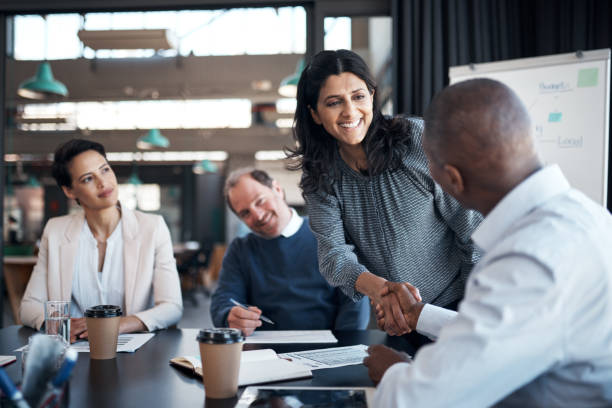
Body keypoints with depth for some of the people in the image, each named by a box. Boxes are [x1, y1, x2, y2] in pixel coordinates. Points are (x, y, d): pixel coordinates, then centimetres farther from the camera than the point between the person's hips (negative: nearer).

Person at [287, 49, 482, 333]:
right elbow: (333, 253, -11)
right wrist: (377, 288, -31)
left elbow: (472, 227, -6)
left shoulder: (417, 139, -9)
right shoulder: (320, 178, 0)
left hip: (457, 302, -3)